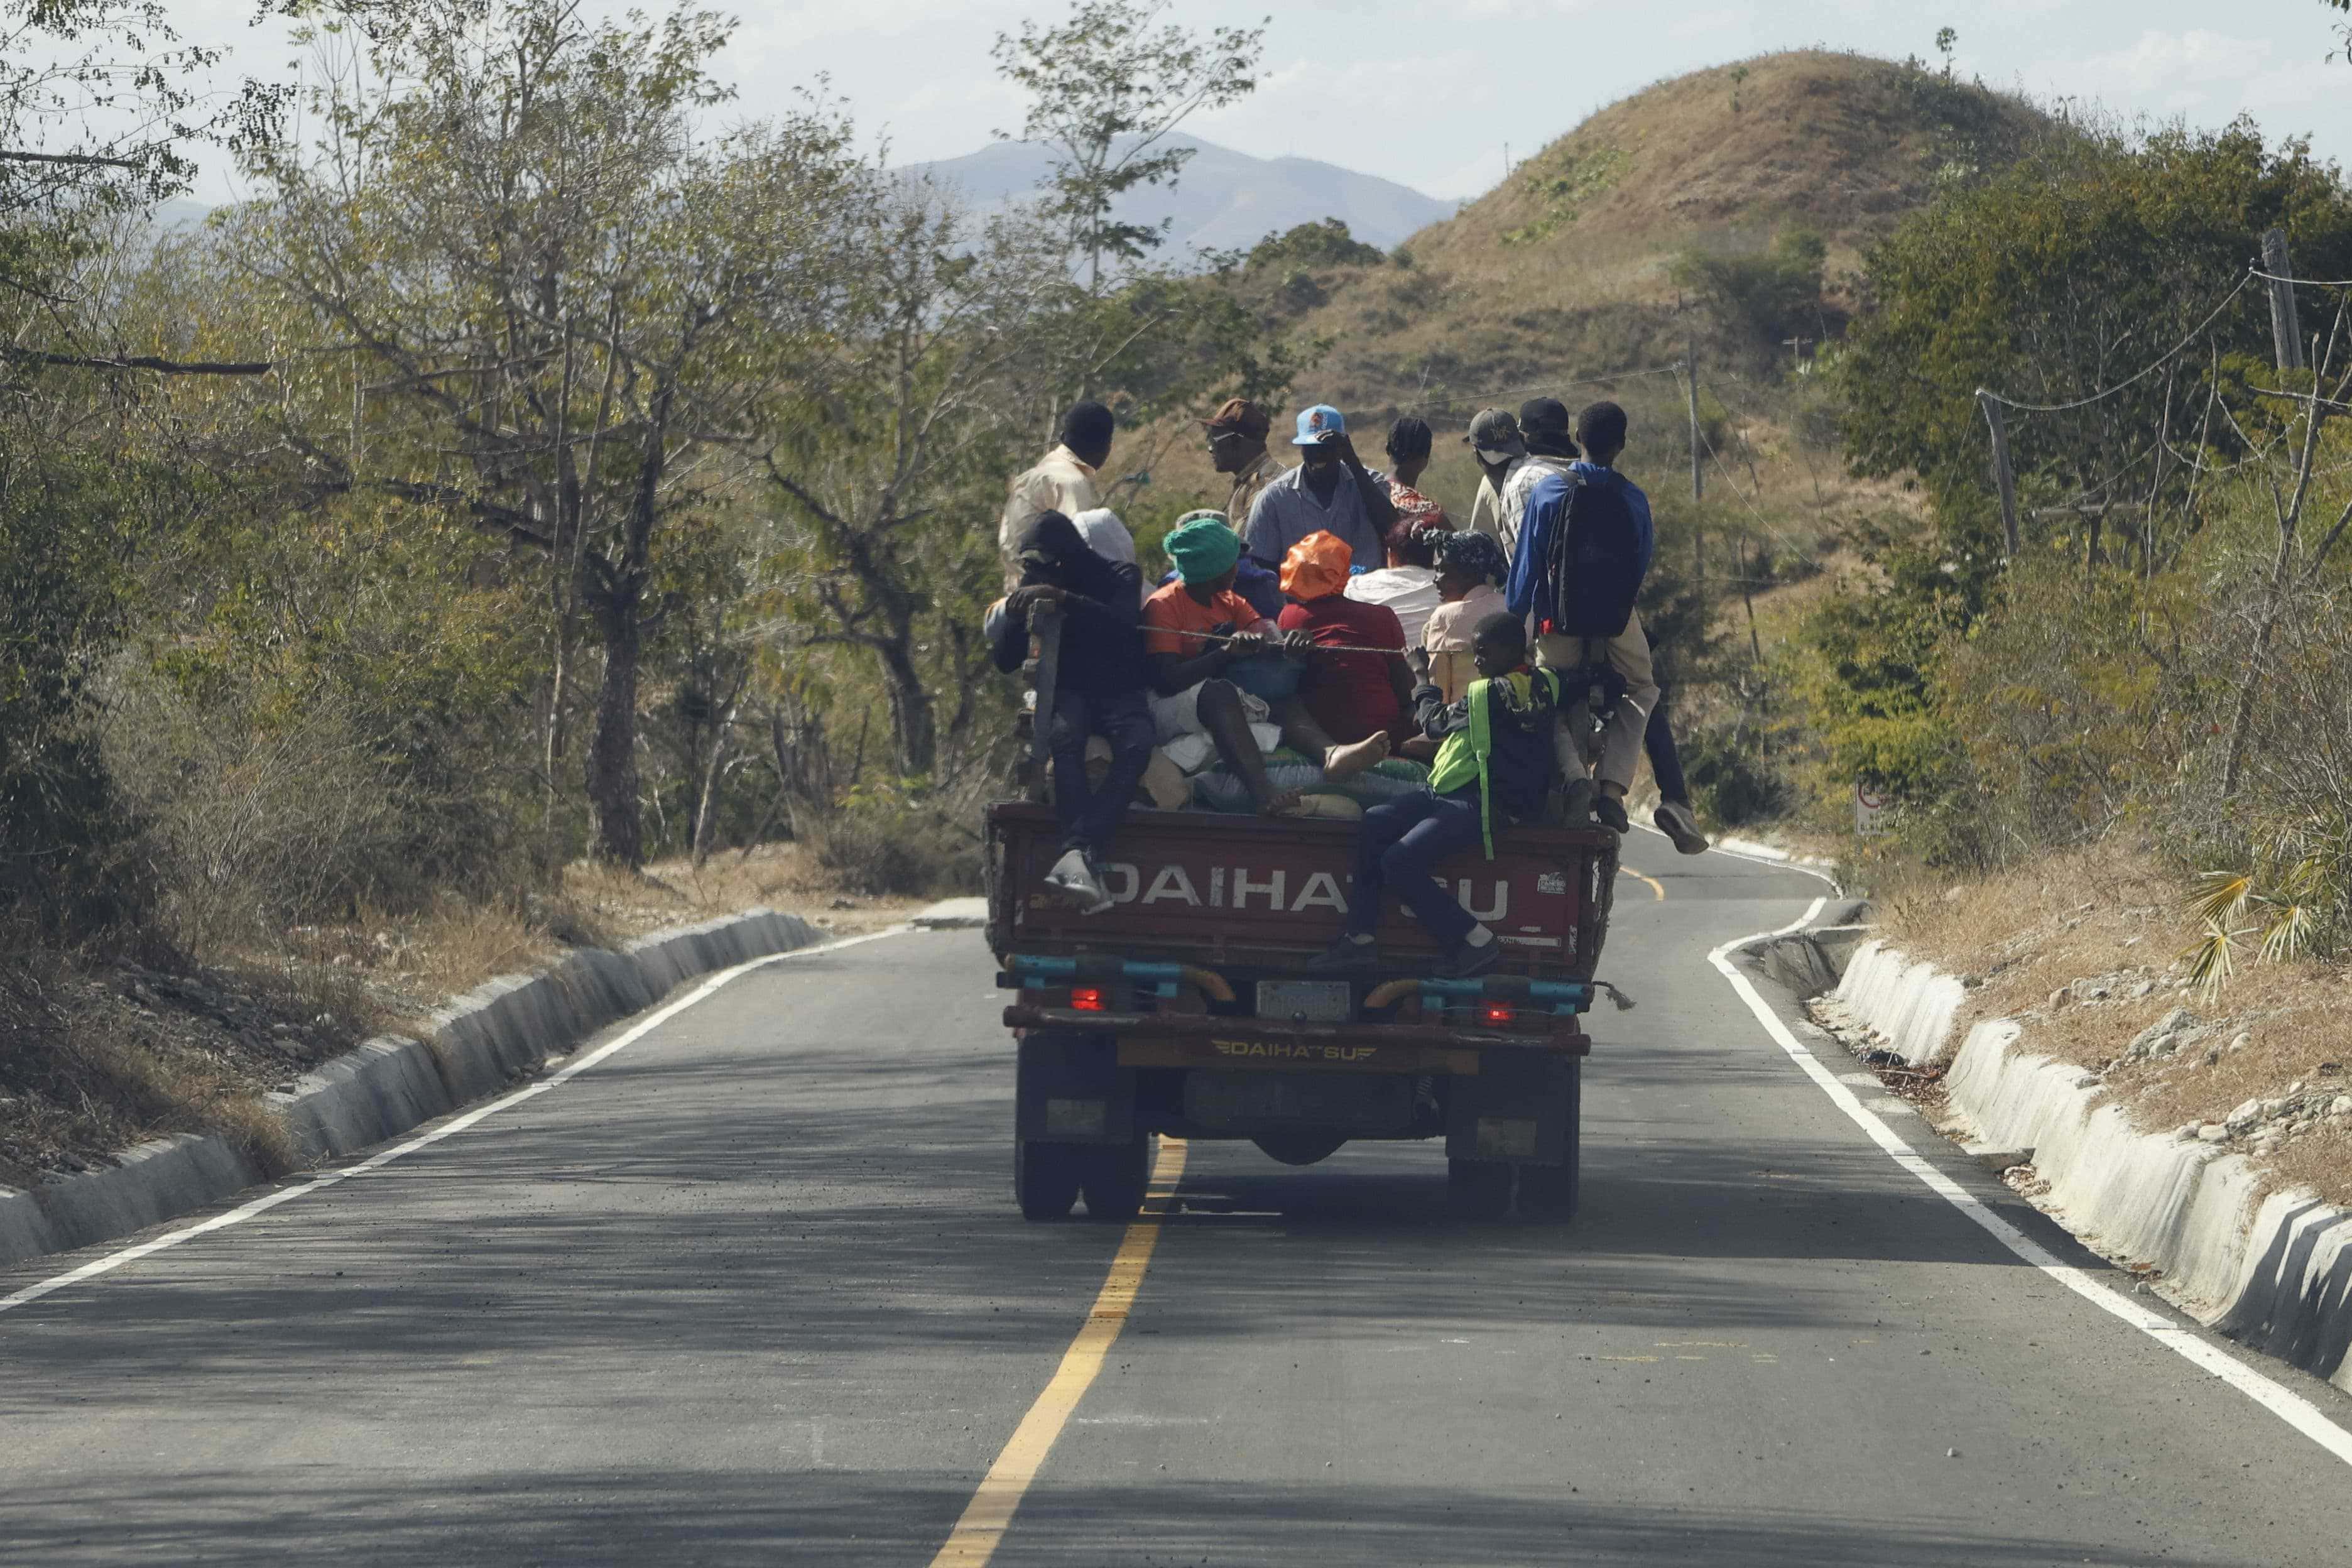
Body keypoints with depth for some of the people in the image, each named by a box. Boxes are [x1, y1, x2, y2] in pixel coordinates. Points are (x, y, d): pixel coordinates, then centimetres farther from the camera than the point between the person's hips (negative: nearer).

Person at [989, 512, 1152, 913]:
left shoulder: (1118, 577, 5)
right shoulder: (1034, 591, 12)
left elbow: (1123, 625, -16)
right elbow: (1005, 662, 8)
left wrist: (1065, 600, -27)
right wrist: (1014, 616, -12)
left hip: (1121, 695, -1)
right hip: (1069, 694, 1)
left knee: (1136, 745, -36)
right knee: (1064, 738, -36)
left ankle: (1078, 853, -51)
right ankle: (1085, 858, -54)